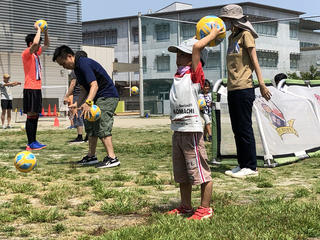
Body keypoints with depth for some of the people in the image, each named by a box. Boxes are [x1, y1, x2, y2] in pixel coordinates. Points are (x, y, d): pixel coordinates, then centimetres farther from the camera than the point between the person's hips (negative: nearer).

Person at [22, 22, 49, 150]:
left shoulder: (36, 53, 16)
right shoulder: (26, 53, -9)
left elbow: (46, 45, 30)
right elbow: (35, 43, -28)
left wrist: (45, 31, 16)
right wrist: (38, 29, -14)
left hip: (37, 88, 9)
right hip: (30, 88, -9)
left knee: (35, 115, 10)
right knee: (31, 115, -9)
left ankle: (33, 141, 14)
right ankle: (31, 143, -8)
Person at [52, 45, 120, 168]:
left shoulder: (84, 64, -20)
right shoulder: (77, 67, 12)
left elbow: (94, 85, -30)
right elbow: (85, 89, 16)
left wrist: (88, 103, -41)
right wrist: (77, 104, 3)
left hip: (108, 96, -11)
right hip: (99, 98, 11)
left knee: (101, 126, -18)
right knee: (90, 125, 15)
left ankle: (112, 158, -20)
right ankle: (91, 156, 23)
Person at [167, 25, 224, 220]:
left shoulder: (195, 74, -9)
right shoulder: (179, 74, 13)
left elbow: (197, 46, -18)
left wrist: (212, 35, -6)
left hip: (192, 130, -9)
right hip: (178, 130, 9)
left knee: (201, 172, -2)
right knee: (182, 174, 17)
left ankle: (205, 209, 7)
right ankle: (186, 207, 29)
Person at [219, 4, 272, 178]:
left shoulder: (245, 35, -4)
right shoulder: (232, 37, 19)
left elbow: (254, 61, -9)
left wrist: (261, 84, -15)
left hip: (244, 89, -9)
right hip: (232, 89, 9)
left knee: (244, 128, -5)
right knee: (237, 129, 11)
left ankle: (251, 167, 1)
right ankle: (242, 165, 18)